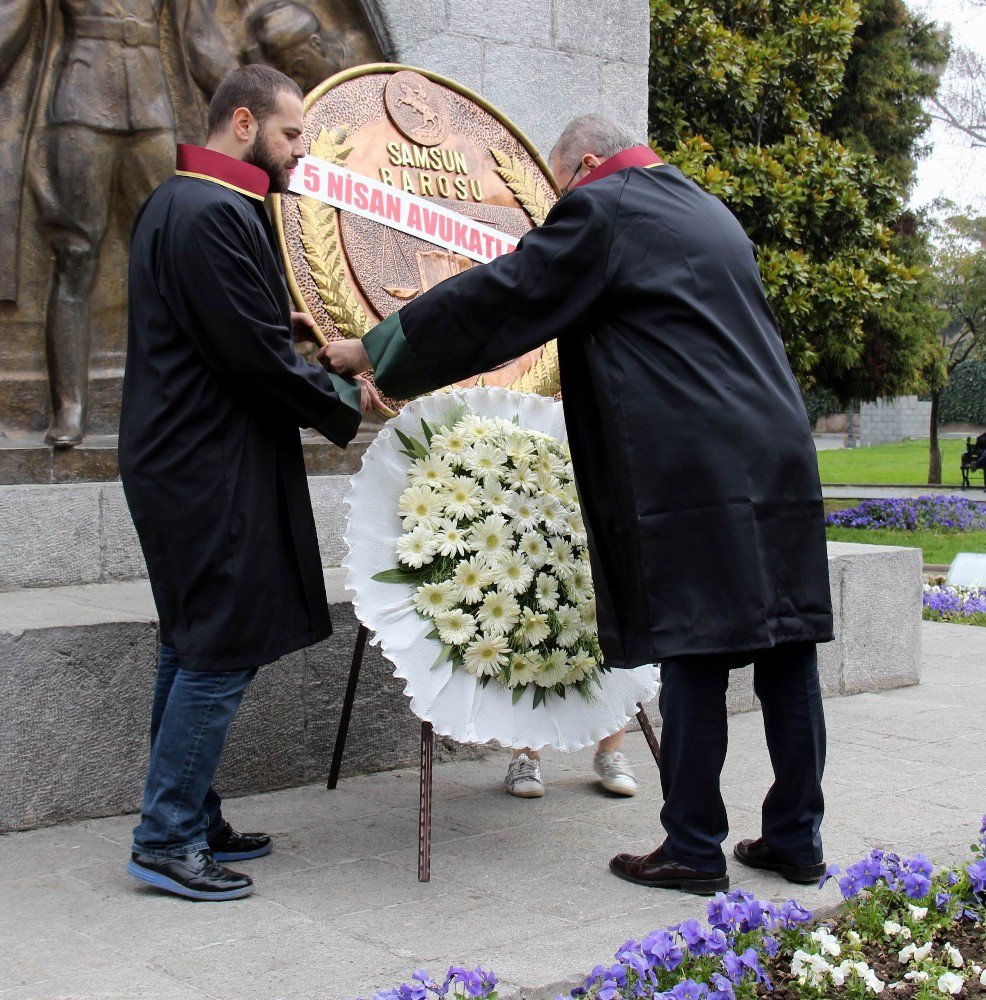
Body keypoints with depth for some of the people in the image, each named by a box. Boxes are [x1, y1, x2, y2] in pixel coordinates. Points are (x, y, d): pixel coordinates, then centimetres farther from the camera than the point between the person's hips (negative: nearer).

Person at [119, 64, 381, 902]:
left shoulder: (175, 201, 15)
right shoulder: (215, 214, -18)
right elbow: (256, 357, -20)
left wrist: (280, 326, 14)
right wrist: (347, 401, -7)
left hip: (178, 461, 11)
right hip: (213, 473, -11)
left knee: (194, 649, 16)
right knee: (221, 653, -4)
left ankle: (190, 821, 26)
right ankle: (167, 840, 5)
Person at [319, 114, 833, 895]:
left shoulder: (599, 212, -2)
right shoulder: (709, 212, 23)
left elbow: (496, 298, -3)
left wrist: (373, 351, 6)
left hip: (694, 476, -8)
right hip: (779, 458, 8)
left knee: (695, 661, -3)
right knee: (785, 655, 9)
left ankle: (694, 850, 5)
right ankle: (796, 839, 17)